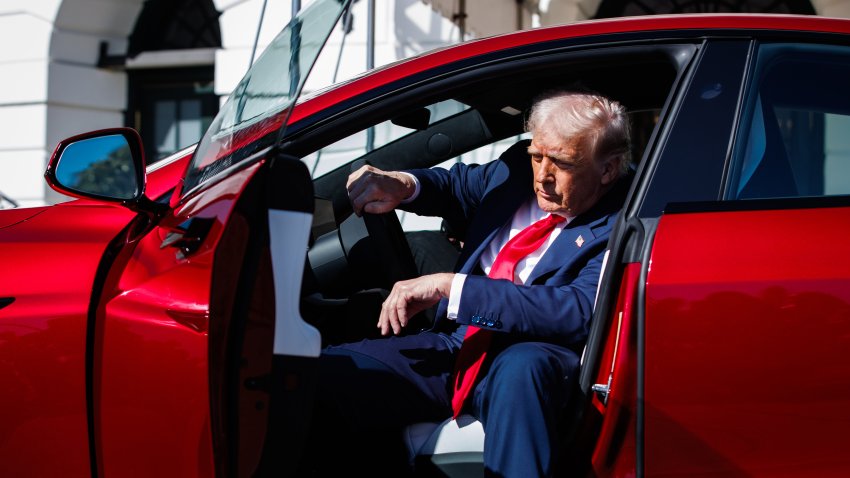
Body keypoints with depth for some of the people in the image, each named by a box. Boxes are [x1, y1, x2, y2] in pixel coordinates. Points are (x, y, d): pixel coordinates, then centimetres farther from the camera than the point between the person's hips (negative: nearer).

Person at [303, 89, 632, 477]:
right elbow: (455, 186, 30)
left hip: (528, 366, -6)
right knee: (322, 373, -15)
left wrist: (450, 287, -25)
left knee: (522, 366, -42)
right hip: (452, 350, 6)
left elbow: (581, 311, -23)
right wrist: (401, 184, 5)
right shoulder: (514, 170, 11)